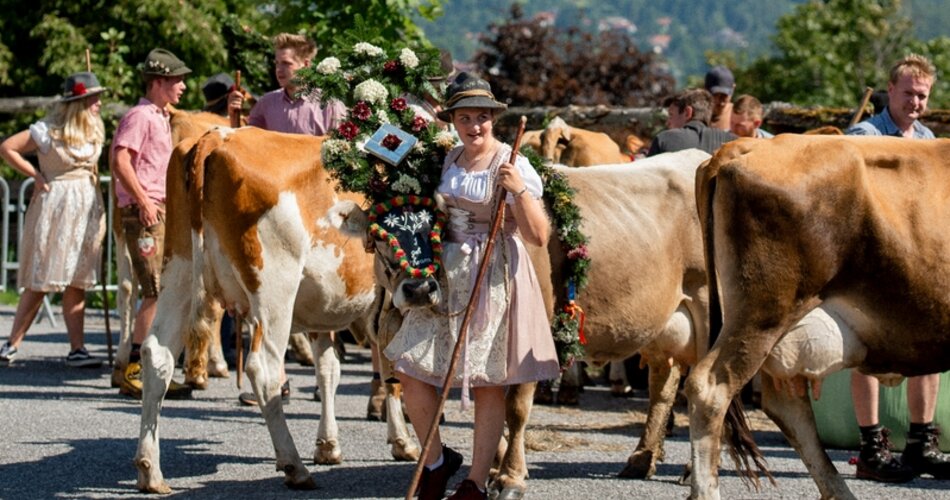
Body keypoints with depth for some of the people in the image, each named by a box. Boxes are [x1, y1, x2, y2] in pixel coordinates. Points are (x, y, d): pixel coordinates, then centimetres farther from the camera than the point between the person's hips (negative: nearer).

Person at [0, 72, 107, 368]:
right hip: (54, 208, -5)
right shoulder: (48, 130, -10)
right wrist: (36, 176, -8)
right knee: (39, 283, -3)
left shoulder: (95, 131, 7)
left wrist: (101, 217, 7)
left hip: (87, 209, 5)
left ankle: (77, 349, 3)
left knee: (77, 283, 4)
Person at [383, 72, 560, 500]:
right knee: (411, 368, -2)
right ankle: (436, 461, 18)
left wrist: (520, 191, -27)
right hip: (446, 275, 6)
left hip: (494, 281, -6)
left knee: (487, 383, 1)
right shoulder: (449, 160, 8)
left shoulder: (512, 167, -9)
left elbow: (539, 236, -15)